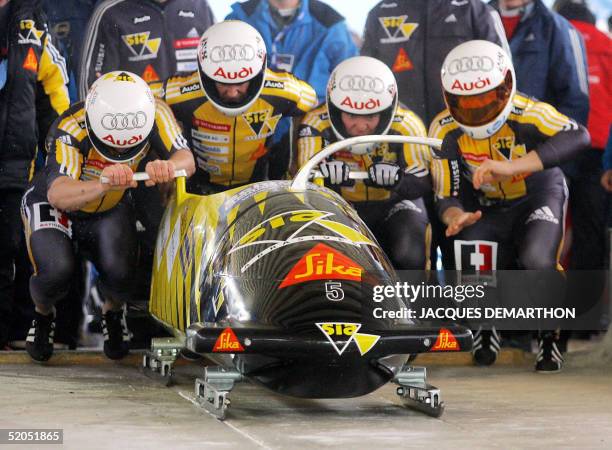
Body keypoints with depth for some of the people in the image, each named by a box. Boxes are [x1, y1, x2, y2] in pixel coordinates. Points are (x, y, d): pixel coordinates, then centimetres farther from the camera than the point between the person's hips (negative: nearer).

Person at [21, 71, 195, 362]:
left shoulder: (154, 112, -26)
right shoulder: (70, 130, -38)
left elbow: (186, 160, -33)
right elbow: (58, 195, -51)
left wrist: (168, 166, -58)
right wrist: (102, 184, -72)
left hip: (109, 210, 3)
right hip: (50, 207, -3)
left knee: (119, 274, -23)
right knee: (56, 272, -28)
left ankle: (113, 312, 16)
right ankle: (43, 315, 10)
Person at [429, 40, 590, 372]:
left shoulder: (527, 113, -28)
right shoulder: (445, 132, -19)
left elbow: (578, 137, -46)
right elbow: (447, 198, -15)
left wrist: (510, 167, -55)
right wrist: (457, 217, -41)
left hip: (537, 198, -2)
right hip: (487, 209, 2)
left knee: (537, 260, -32)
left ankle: (549, 337, -3)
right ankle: (487, 328, 18)